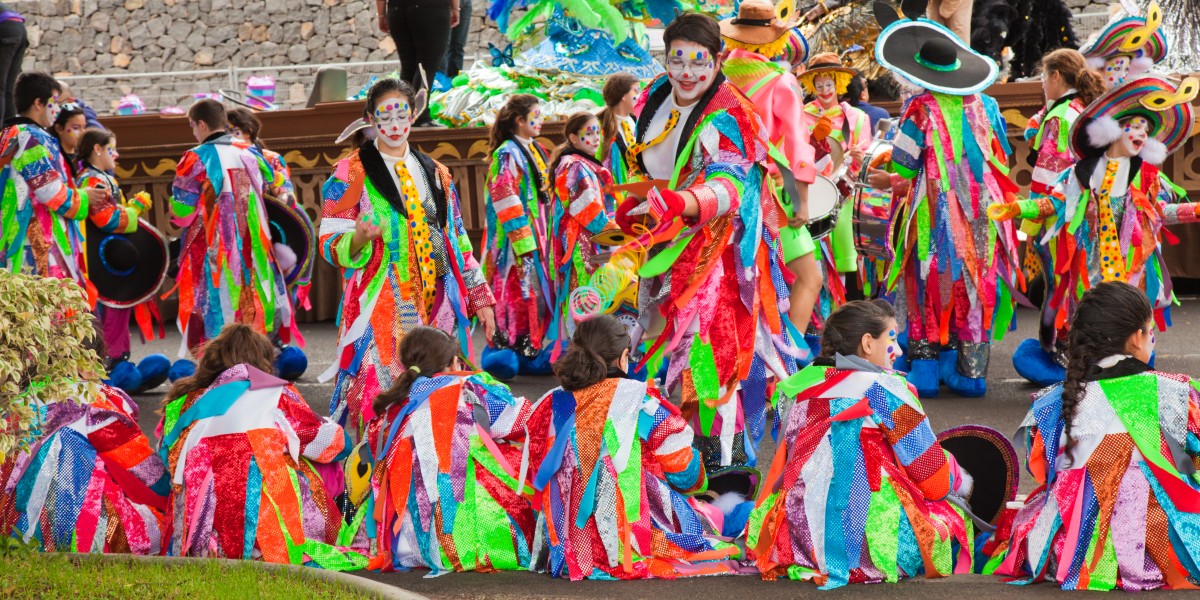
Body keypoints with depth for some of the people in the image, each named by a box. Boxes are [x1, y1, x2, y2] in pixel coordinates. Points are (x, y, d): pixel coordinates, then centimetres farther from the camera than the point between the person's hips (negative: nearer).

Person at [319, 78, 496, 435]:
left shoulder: (435, 174, 18)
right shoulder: (351, 174, 3)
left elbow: (458, 241, 20)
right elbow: (330, 245, -2)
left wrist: (480, 297, 15)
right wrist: (359, 237, -23)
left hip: (439, 309, 4)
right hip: (381, 310, -4)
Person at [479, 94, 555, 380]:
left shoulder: (537, 150, 14)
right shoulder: (507, 154, -12)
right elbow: (506, 202, -17)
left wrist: (546, 237, 17)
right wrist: (523, 243, -21)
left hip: (538, 235, 8)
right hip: (516, 238, -8)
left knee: (538, 289, 8)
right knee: (517, 289, -7)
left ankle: (533, 350, 14)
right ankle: (504, 349, -1)